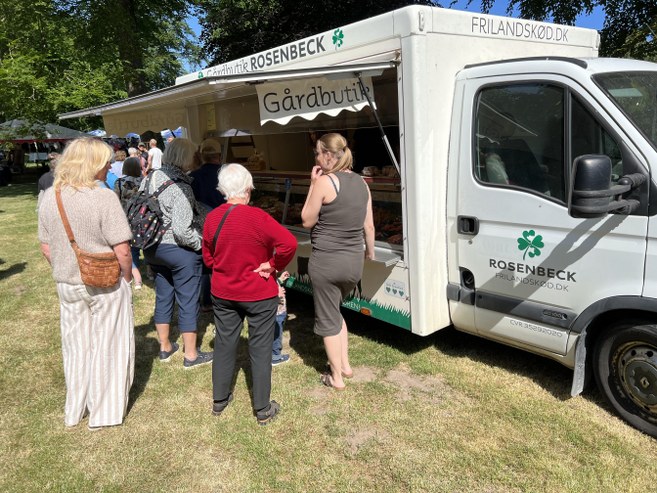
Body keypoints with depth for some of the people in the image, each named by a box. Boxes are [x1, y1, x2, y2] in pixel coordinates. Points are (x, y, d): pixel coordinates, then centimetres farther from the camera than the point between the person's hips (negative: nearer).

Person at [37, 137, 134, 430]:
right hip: (106, 285, -5)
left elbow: (46, 248, 6)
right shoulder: (103, 197, -20)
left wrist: (65, 274, 18)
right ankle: (104, 413, 24)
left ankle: (74, 411, 36)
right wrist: (127, 276, -4)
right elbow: (122, 252, -21)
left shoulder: (49, 197, -1)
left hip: (68, 285, 6)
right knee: (108, 348, 11)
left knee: (75, 346, 20)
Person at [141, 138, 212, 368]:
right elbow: (181, 230, -27)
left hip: (152, 248, 8)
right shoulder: (180, 187, -23)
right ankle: (191, 354, 18)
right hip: (179, 251, -7)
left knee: (163, 296, 19)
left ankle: (165, 347, 34)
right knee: (188, 301, 6)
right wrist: (201, 243, -12)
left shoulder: (150, 179, 1)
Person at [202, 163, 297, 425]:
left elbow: (208, 258, 6)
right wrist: (274, 265, -13)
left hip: (223, 293, 5)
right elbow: (289, 243, -27)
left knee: (224, 344, 18)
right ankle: (263, 409, 19)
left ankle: (219, 400, 34)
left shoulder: (212, 218, -3)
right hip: (259, 295, -5)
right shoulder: (257, 217, -21)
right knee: (260, 349, 7)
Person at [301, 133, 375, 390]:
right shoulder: (361, 183, 5)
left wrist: (312, 184, -3)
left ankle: (336, 377, 22)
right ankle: (345, 365, 32)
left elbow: (307, 221, -6)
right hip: (354, 261, 7)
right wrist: (370, 253, 23)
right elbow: (369, 226, 9)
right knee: (334, 310, 27)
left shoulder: (324, 182, -15)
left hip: (326, 261, -6)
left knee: (327, 319, 10)